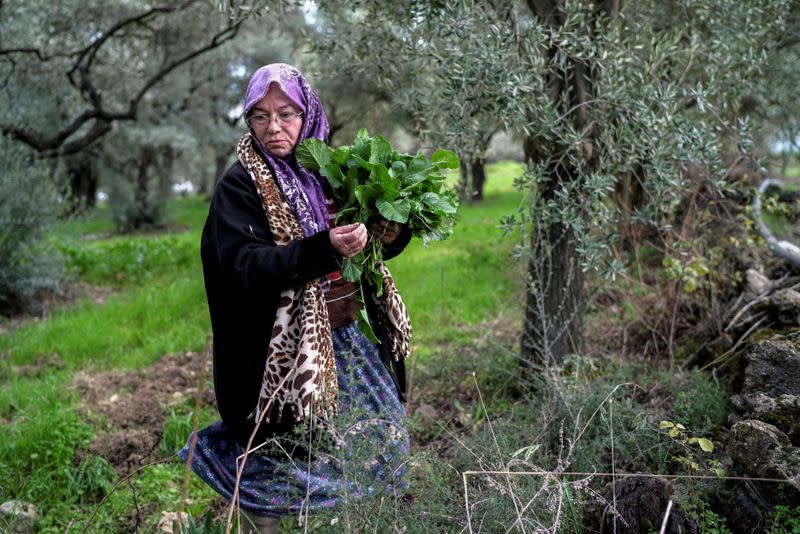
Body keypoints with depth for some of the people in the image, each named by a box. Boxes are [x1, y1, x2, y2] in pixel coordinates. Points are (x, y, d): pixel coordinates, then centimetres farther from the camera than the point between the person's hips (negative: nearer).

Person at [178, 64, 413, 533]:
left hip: (344, 335, 6)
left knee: (381, 432, 16)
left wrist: (393, 233, -12)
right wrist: (323, 248, -34)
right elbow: (243, 265, -23)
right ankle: (212, 450, 27)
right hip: (285, 347, -5)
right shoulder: (240, 186, -10)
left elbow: (369, 243, 11)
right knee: (289, 460, 1)